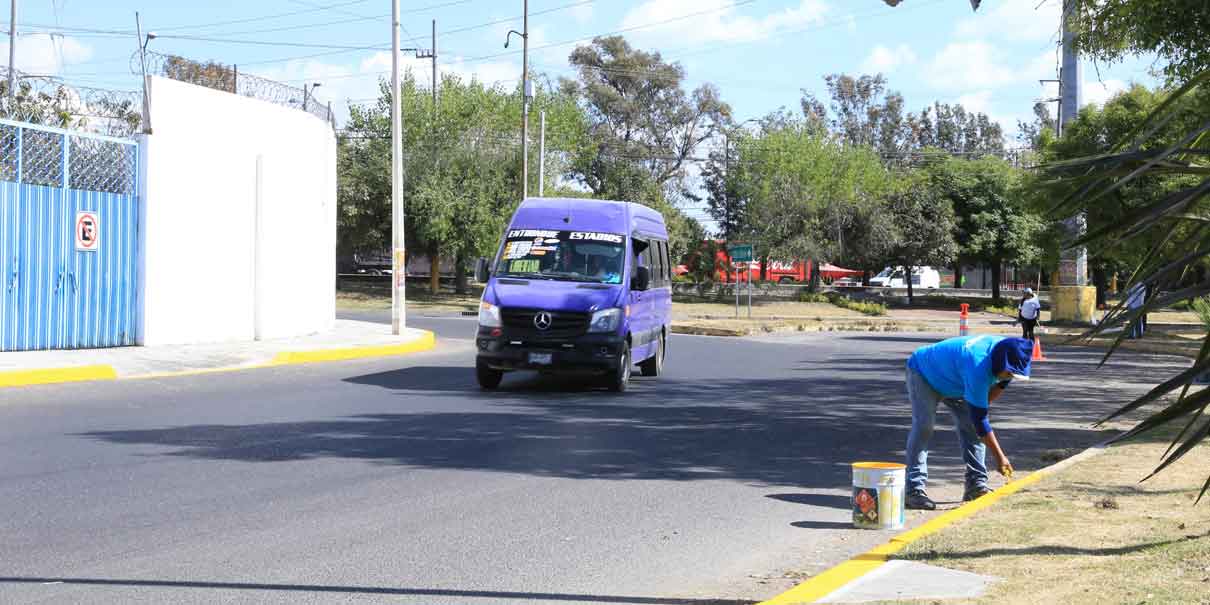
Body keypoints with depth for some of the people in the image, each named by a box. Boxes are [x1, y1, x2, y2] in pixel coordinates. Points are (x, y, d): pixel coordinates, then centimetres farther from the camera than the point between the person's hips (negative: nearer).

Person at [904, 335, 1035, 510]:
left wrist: (983, 404, -5)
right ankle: (914, 490, -27)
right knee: (923, 426, -23)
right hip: (922, 374, -8)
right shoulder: (978, 368, -43)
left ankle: (976, 484, -1)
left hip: (953, 382, 8)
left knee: (971, 426, -4)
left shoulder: (1005, 350, -20)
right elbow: (979, 418, -39)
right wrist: (1000, 457, -35)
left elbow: (1002, 382, 6)